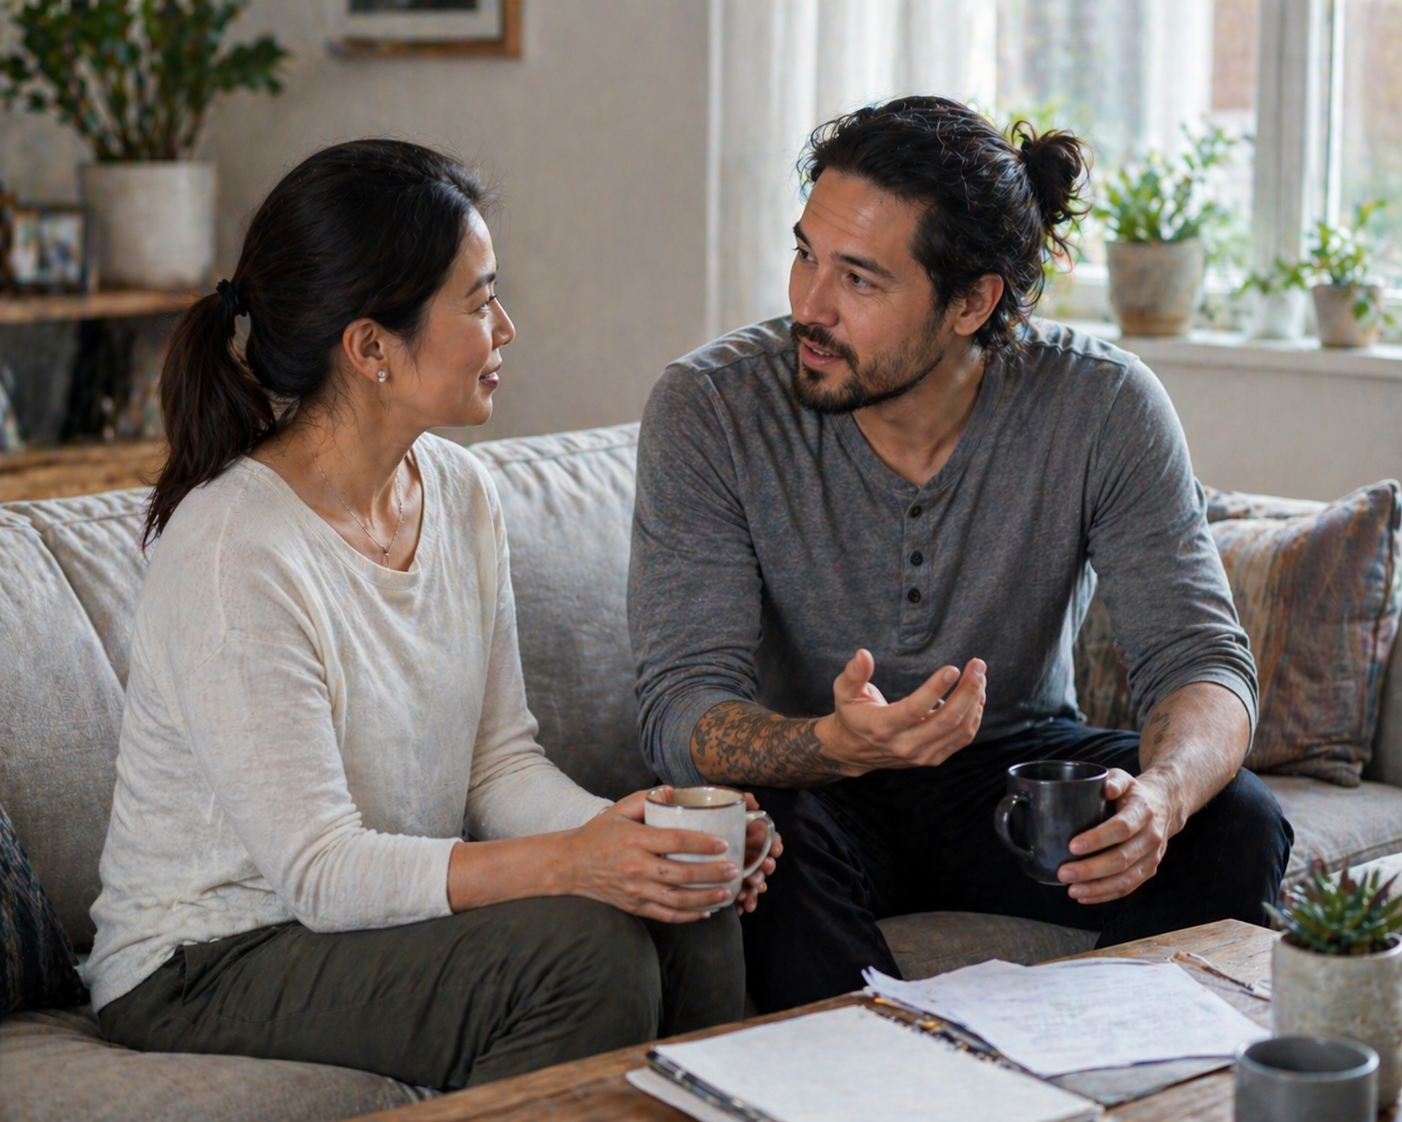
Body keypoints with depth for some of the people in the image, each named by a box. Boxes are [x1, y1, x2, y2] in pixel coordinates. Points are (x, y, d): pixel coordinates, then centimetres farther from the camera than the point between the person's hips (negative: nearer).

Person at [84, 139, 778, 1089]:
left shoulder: (461, 494, 2)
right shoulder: (233, 555, -23)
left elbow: (500, 758, 4)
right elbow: (320, 869, -24)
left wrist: (630, 831, -16)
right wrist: (566, 864, -34)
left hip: (404, 902, 7)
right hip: (205, 967, -7)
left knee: (686, 910, -16)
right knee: (585, 946, -26)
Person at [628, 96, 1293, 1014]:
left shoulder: (1103, 408, -14)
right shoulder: (709, 410, -17)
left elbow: (1204, 663, -16)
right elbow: (682, 710, -21)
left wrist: (1157, 798, -41)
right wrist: (840, 744, -44)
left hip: (1019, 765, 2)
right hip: (814, 776, -1)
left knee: (1237, 825, -22)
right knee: (769, 834, -34)